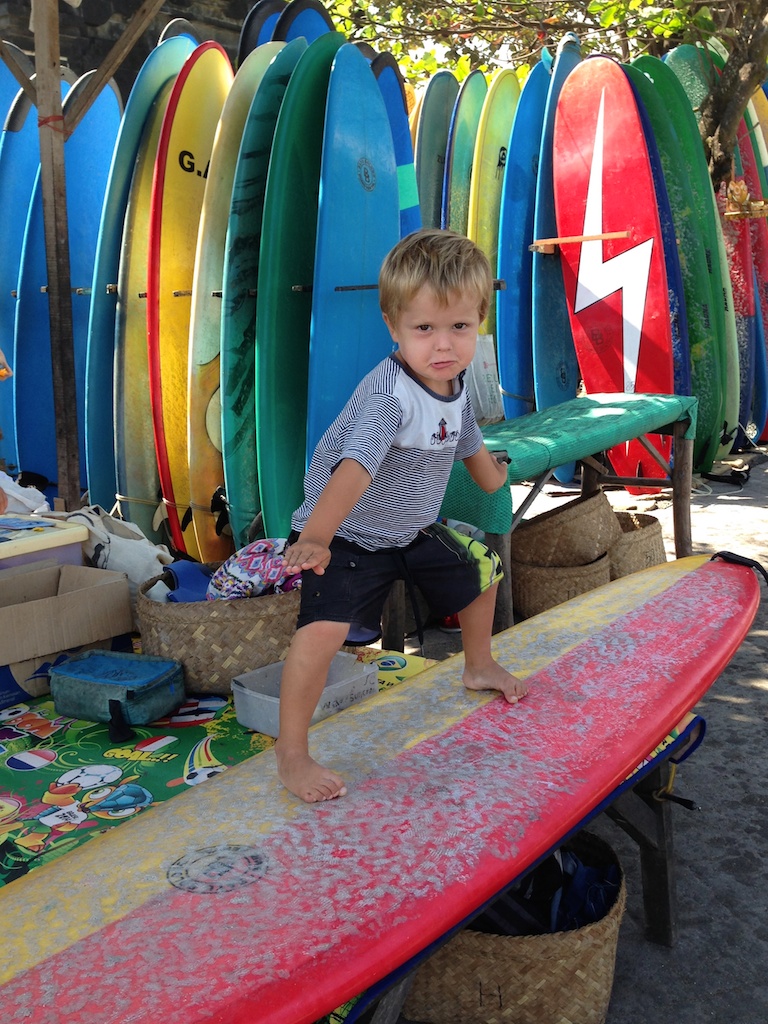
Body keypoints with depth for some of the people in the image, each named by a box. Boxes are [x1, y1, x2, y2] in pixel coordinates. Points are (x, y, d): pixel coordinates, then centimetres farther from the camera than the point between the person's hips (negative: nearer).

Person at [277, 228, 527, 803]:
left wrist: (490, 472, 38)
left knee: (482, 570, 21)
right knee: (323, 630, -28)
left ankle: (480, 667, 49)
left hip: (415, 531, 8)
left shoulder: (456, 385, -4)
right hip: (345, 538, -8)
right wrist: (315, 538, -60)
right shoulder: (387, 394, -31)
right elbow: (356, 465, -47)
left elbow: (467, 435, 20)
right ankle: (291, 755, -12)